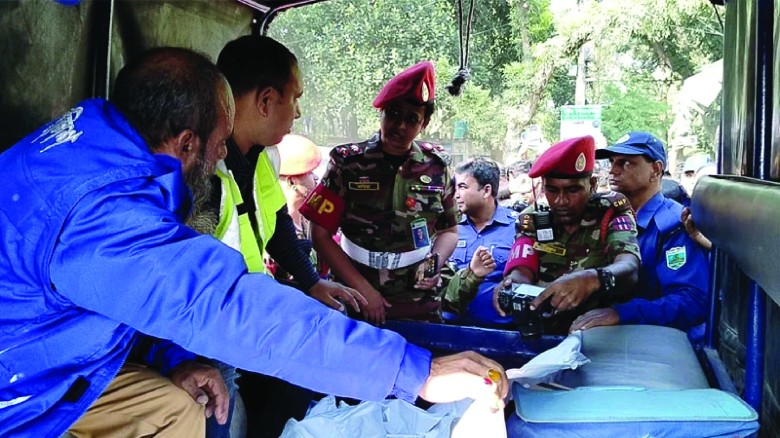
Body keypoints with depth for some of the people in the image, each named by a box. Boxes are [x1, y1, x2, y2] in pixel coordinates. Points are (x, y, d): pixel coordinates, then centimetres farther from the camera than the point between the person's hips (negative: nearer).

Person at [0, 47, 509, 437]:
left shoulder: (92, 135, -4)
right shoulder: (102, 209, -35)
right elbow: (234, 308, -42)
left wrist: (177, 361, -3)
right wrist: (419, 372, -41)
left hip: (48, 365, 9)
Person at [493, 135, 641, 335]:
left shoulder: (611, 212, -3)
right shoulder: (533, 220, 4)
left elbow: (629, 268, -20)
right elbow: (523, 272, -9)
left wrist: (592, 279, -41)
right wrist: (511, 286, -32)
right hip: (542, 330, 1)